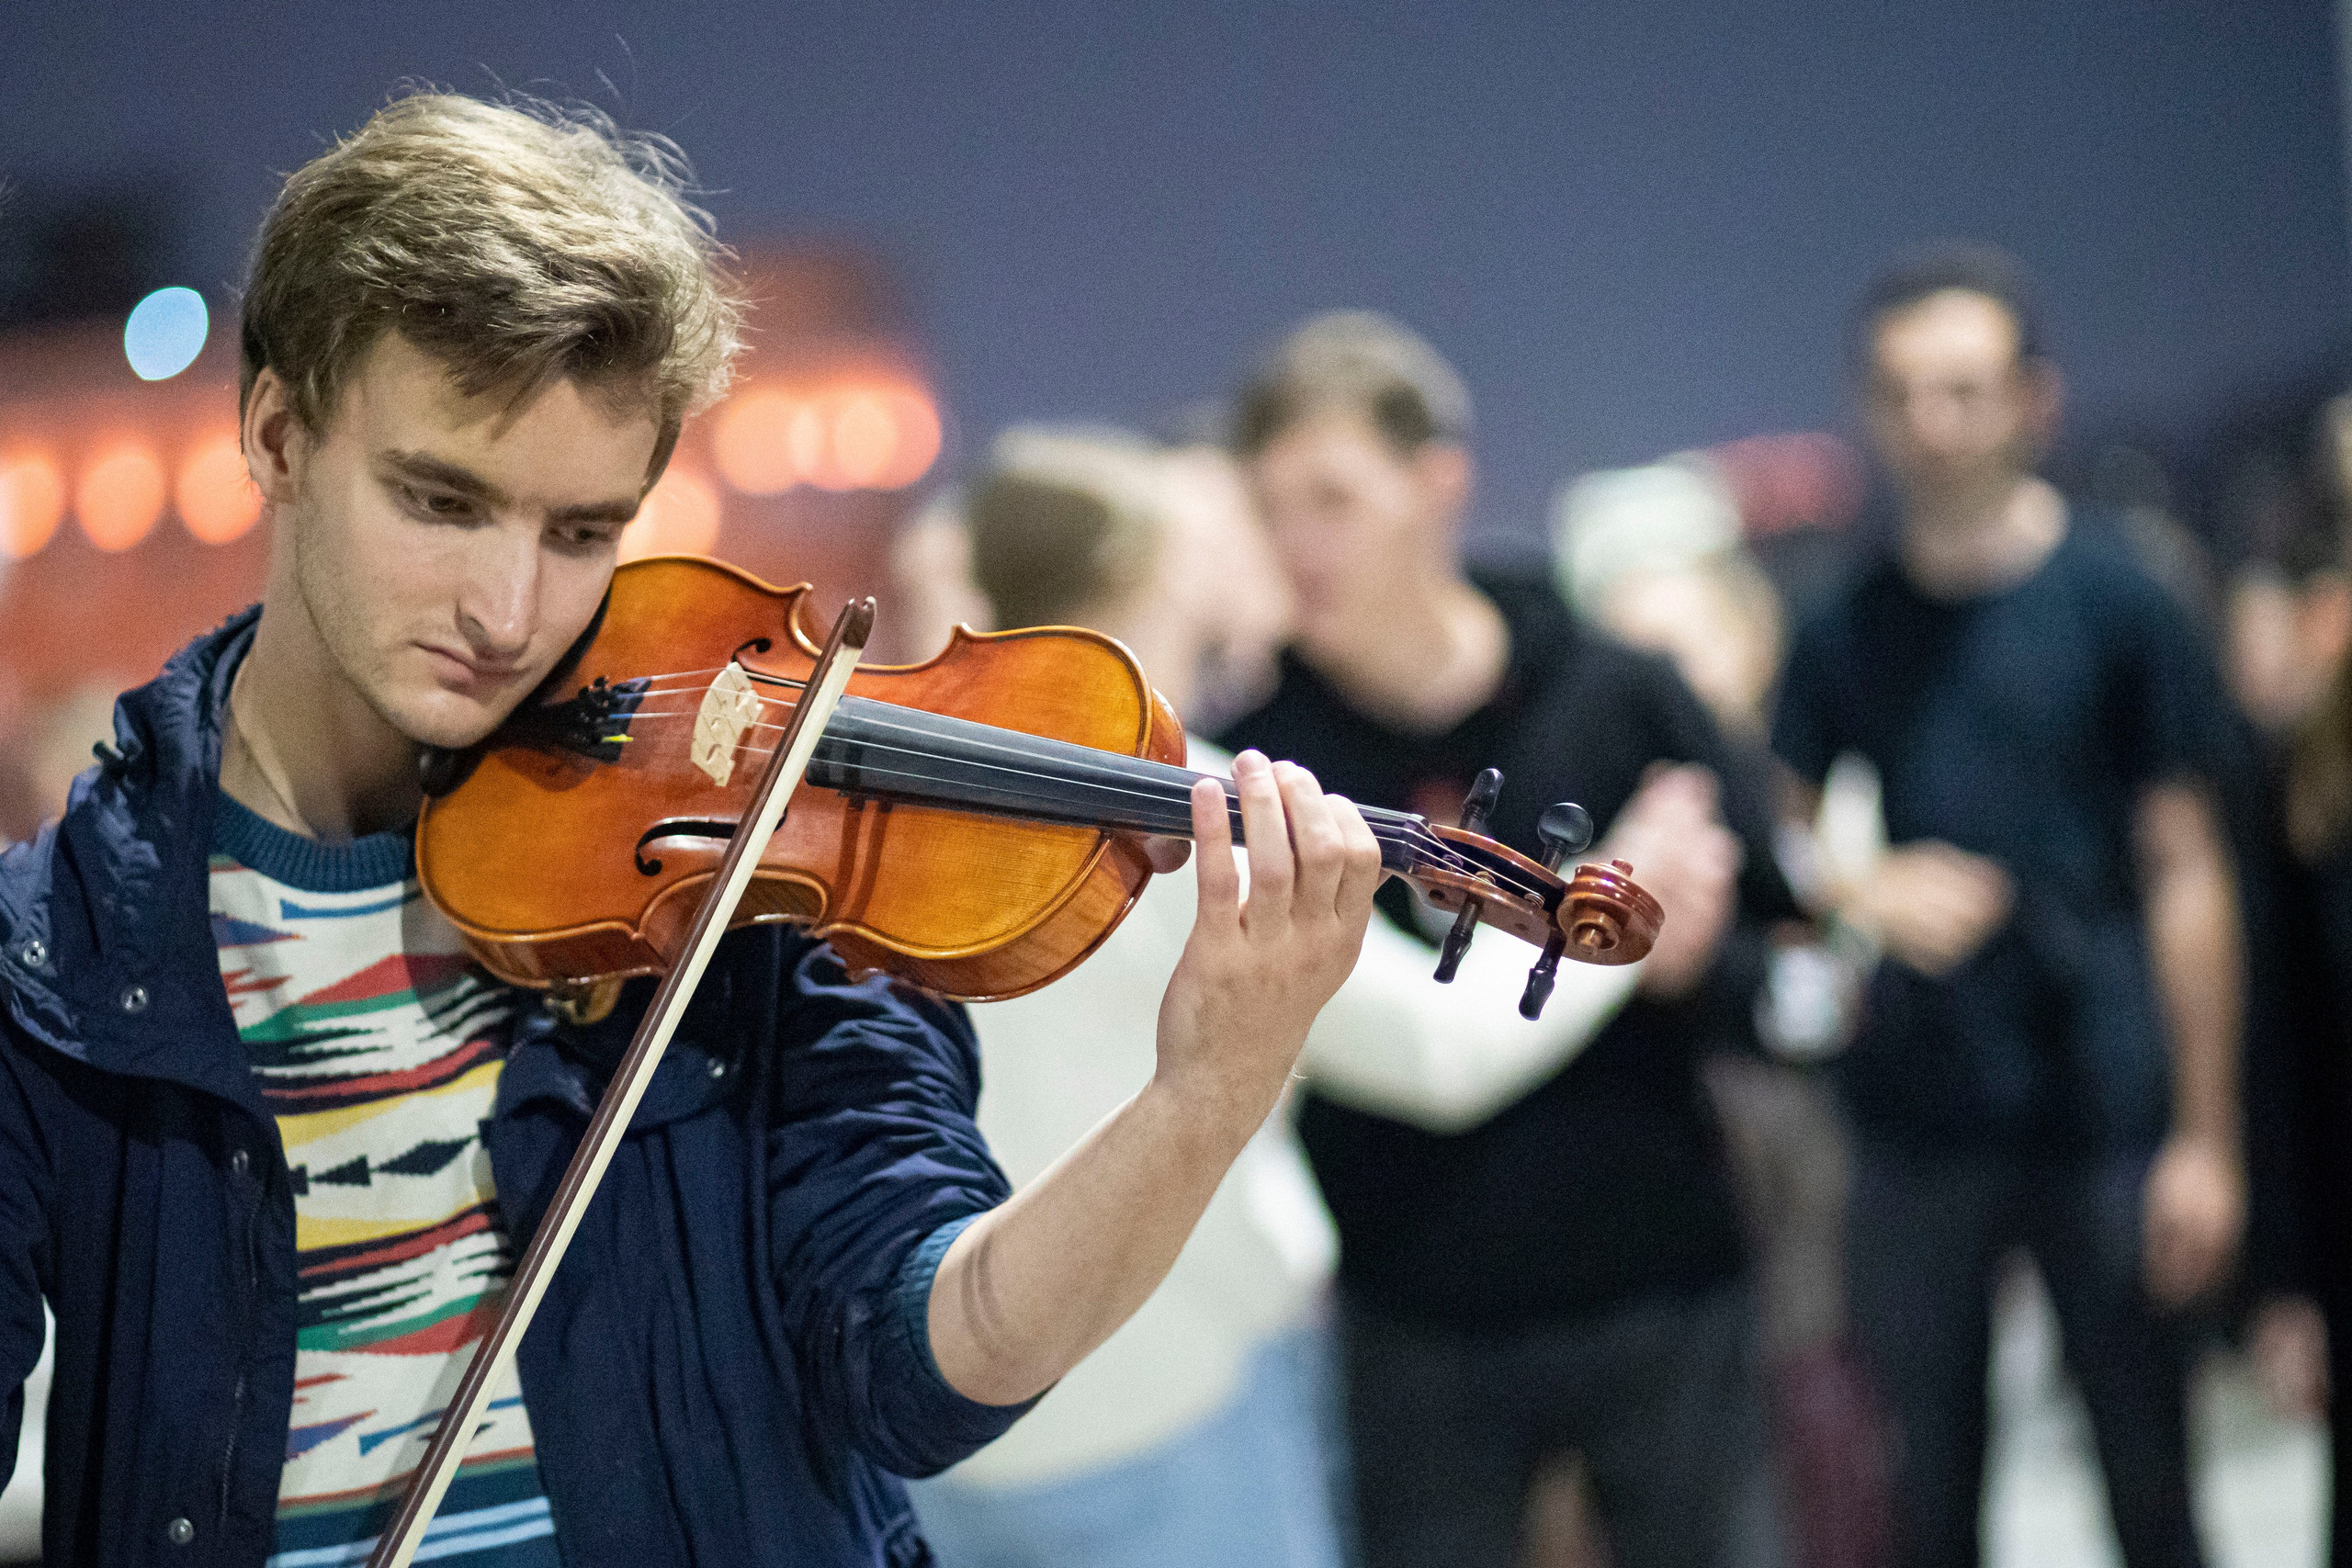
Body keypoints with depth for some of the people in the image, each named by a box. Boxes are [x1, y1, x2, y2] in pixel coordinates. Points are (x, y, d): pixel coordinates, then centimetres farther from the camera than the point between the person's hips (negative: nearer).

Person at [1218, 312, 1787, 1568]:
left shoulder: (1614, 699, -6)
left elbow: (1788, 972, -2)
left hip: (1657, 1305, 0)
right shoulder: (1258, 753, -5)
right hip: (1413, 1332, 0)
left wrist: (1693, 968, -22)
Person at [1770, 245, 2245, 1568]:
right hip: (1915, 1123, 2)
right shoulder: (1849, 628, 6)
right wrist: (1866, 898, -14)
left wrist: (2206, 1134, -5)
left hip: (2103, 1117, -2)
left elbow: (2187, 872, -1)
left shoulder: (2115, 601, -1)